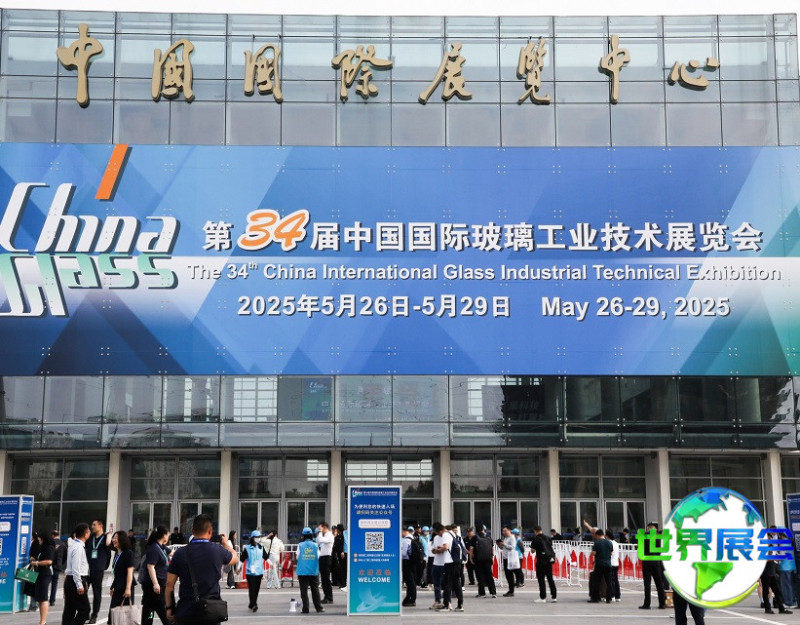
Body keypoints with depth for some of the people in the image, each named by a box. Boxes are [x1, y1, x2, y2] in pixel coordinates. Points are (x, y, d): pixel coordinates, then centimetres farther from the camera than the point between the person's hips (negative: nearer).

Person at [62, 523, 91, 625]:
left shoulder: (73, 545, 14)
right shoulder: (78, 547, -17)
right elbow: (75, 568, -21)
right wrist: (79, 585, -20)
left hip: (69, 581, 10)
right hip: (75, 581, -10)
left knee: (69, 609, 11)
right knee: (84, 609, -5)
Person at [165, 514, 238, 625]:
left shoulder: (180, 553, -4)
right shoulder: (218, 550, -5)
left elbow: (169, 584, -1)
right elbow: (235, 558, 17)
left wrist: (169, 608, 11)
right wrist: (226, 544, 36)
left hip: (185, 612, 1)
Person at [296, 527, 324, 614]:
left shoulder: (300, 545, -3)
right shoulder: (315, 545, 0)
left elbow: (298, 557, 1)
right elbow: (318, 557, 2)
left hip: (303, 572, -2)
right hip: (314, 571, 2)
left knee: (304, 591, 1)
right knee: (315, 590, 11)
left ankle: (305, 609, -2)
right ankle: (319, 607, 15)